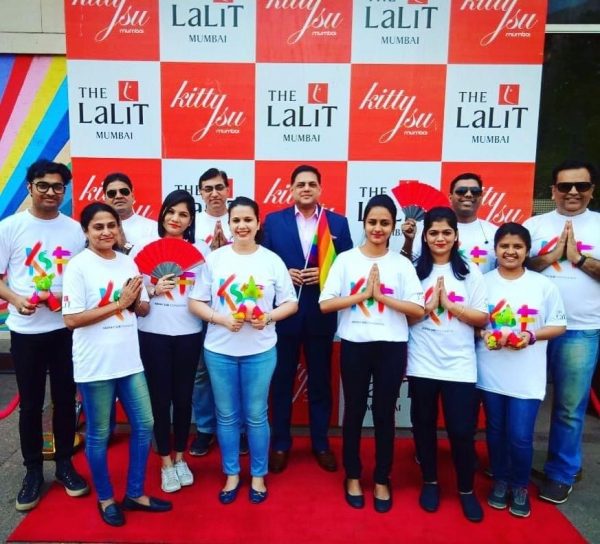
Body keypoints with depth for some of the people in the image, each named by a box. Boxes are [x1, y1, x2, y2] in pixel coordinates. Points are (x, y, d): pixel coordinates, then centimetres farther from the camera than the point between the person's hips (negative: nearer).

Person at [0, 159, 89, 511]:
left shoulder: (75, 229, 2)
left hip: (67, 327, 1)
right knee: (30, 403, 9)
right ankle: (33, 471, 25)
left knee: (66, 399, 11)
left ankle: (65, 464, 28)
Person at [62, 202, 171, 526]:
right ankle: (106, 499, 30)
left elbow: (144, 309, 11)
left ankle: (135, 494, 29)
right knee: (99, 435, 9)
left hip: (129, 360, 6)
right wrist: (117, 304, -17)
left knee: (143, 426, 11)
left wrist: (135, 300, -11)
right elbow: (71, 319, -15)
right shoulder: (78, 266, -9)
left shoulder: (127, 262, 7)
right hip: (95, 364, -5)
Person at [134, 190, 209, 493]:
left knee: (184, 396, 11)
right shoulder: (144, 247, 1)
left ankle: (180, 458, 31)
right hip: (153, 333, -1)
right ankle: (166, 463, 25)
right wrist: (154, 289, -16)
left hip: (189, 333, 1)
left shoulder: (200, 249, 2)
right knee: (160, 397, 7)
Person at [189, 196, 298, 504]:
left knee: (256, 416, 10)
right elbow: (195, 303, 0)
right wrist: (222, 319, -16)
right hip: (219, 350, 1)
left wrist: (268, 317, -17)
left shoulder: (272, 260, -2)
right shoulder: (214, 259, -1)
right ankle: (231, 474, 31)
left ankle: (258, 476, 29)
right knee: (226, 416, 13)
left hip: (260, 351, -1)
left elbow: (291, 303, 1)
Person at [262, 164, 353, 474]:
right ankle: (281, 444, 27)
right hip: (284, 313, 0)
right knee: (281, 381, 10)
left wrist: (325, 274, -14)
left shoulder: (338, 222, 4)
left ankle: (321, 443, 28)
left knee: (320, 382, 12)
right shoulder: (274, 221, 4)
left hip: (321, 314, 0)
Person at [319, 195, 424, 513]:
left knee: (385, 414, 11)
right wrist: (363, 294, -13)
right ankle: (353, 476, 30)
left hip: (391, 347, 0)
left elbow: (418, 309, -7)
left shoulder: (402, 264, 1)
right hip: (355, 345, 0)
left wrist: (381, 296, -13)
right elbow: (325, 304, -8)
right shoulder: (346, 259, -1)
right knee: (354, 411, 12)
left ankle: (382, 480, 29)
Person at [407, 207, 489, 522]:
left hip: (459, 365, 0)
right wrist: (428, 305, -13)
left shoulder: (470, 272, 1)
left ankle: (466, 490, 25)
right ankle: (430, 482, 32)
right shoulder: (414, 270, 1)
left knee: (461, 429, 3)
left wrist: (449, 304, -12)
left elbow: (482, 318, -2)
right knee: (424, 425, 12)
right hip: (422, 363, 1)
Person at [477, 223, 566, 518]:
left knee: (520, 436, -1)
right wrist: (483, 334, -14)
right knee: (496, 431, 14)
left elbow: (559, 325, 1)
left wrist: (531, 336, -15)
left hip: (527, 376, -1)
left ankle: (520, 486, 25)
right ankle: (500, 481, 36)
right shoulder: (483, 282, 0)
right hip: (491, 372, 2)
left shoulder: (543, 285, -3)